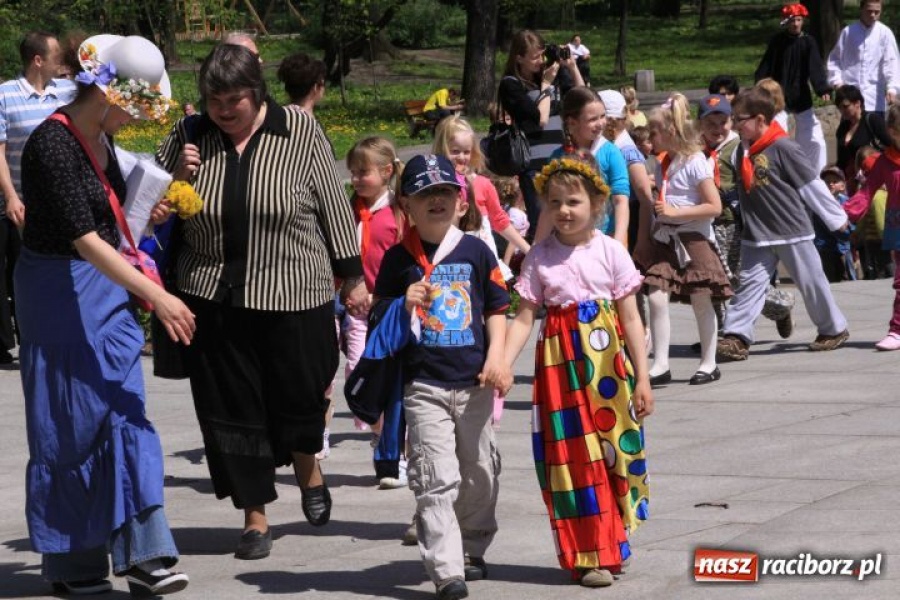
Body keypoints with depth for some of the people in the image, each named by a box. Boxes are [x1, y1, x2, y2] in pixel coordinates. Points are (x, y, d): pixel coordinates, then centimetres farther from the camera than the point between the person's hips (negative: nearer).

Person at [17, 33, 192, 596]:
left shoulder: (101, 137, 6)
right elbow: (83, 238, -28)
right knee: (70, 423, 1)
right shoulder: (53, 144, -20)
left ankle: (143, 555, -1)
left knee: (124, 412, 1)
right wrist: (156, 295, -31)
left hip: (104, 285, 8)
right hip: (59, 290, -8)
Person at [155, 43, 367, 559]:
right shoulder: (189, 135, 0)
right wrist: (177, 178, -12)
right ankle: (255, 517, 16)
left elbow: (333, 203, 0)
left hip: (293, 291, -2)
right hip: (215, 297, 2)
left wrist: (352, 276, 3)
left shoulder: (299, 131, -6)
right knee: (230, 409, 3)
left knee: (299, 396, 6)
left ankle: (308, 468, 40)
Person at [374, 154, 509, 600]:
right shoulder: (398, 259, 1)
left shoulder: (476, 251, 4)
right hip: (424, 384, -2)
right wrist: (405, 304, -14)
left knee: (479, 472, 13)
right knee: (436, 479, -9)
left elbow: (496, 310, 9)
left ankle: (472, 550, 32)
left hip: (473, 381, 2)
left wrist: (495, 358, -4)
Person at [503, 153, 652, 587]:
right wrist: (502, 365, -17)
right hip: (560, 363, 0)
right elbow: (524, 318, -3)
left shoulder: (611, 251, 0)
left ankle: (610, 547, 19)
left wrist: (642, 377, -1)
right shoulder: (540, 257, 1)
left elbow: (630, 318, 1)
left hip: (608, 363, 0)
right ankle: (588, 556, 7)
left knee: (613, 452, 6)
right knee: (574, 458, 0)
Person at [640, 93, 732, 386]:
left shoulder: (695, 163, -12)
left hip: (694, 240, -6)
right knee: (656, 297, -6)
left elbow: (714, 207, -15)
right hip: (665, 239, 6)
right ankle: (660, 364, -5)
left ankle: (709, 363, 17)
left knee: (701, 302, 4)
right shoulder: (663, 165, 10)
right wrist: (655, 205, 6)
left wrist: (674, 211, -18)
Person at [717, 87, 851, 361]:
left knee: (811, 282, 6)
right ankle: (736, 337, -6)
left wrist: (836, 218, -4)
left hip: (792, 230, -6)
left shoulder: (783, 147, -15)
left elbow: (811, 185, -10)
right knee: (749, 282, -2)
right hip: (757, 234, 6)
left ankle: (834, 329, 23)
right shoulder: (743, 149, 5)